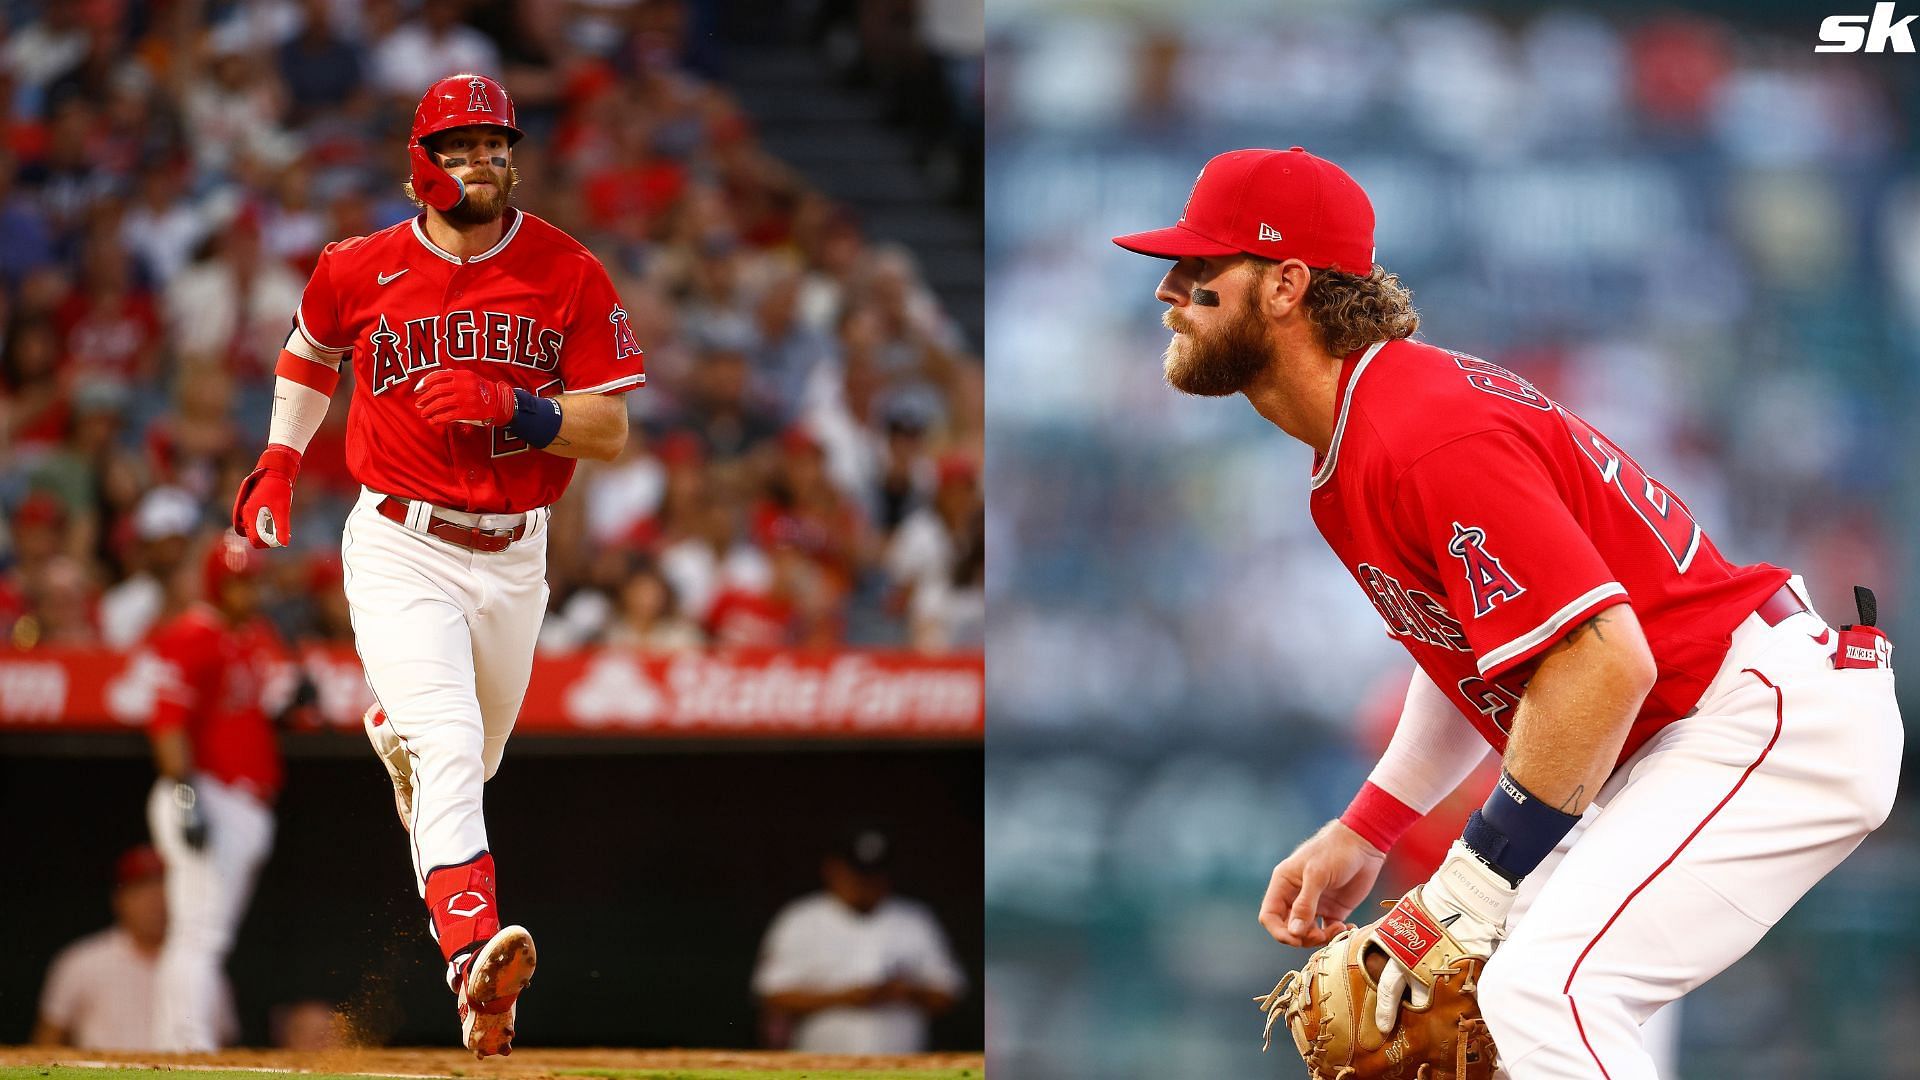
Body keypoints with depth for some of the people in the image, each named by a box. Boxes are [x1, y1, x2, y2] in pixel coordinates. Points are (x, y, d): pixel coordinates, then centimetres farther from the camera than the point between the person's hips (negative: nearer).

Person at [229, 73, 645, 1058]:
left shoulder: (570, 274, -2)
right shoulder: (360, 270, -1)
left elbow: (611, 430, -4)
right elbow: (308, 354, 22)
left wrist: (514, 409, -20)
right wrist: (278, 463, 13)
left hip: (512, 559, 3)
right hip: (399, 550, -3)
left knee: (470, 756, 20)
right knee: (447, 744, -24)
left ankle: (392, 727, 58)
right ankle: (473, 959, -38)